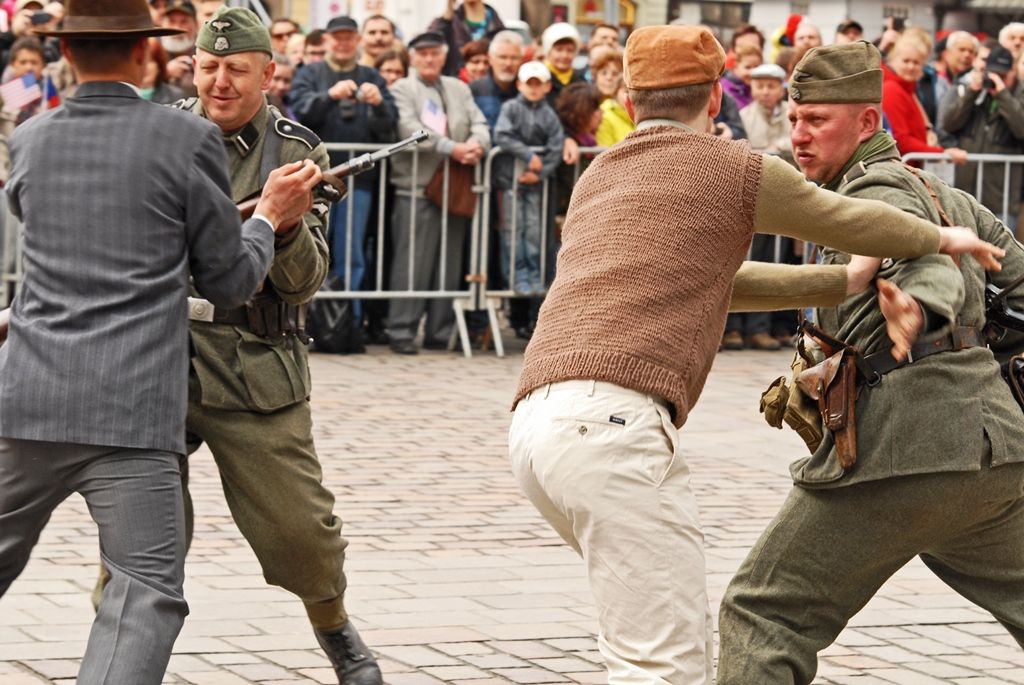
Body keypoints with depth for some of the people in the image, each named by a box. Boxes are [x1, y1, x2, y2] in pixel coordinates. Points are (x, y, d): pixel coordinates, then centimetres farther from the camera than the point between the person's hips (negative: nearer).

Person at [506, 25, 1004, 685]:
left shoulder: (597, 178, 29)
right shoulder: (735, 168, 8)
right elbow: (855, 222, 23)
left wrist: (841, 284, 47)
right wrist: (942, 236, 43)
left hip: (537, 425, 8)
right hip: (612, 420, -8)